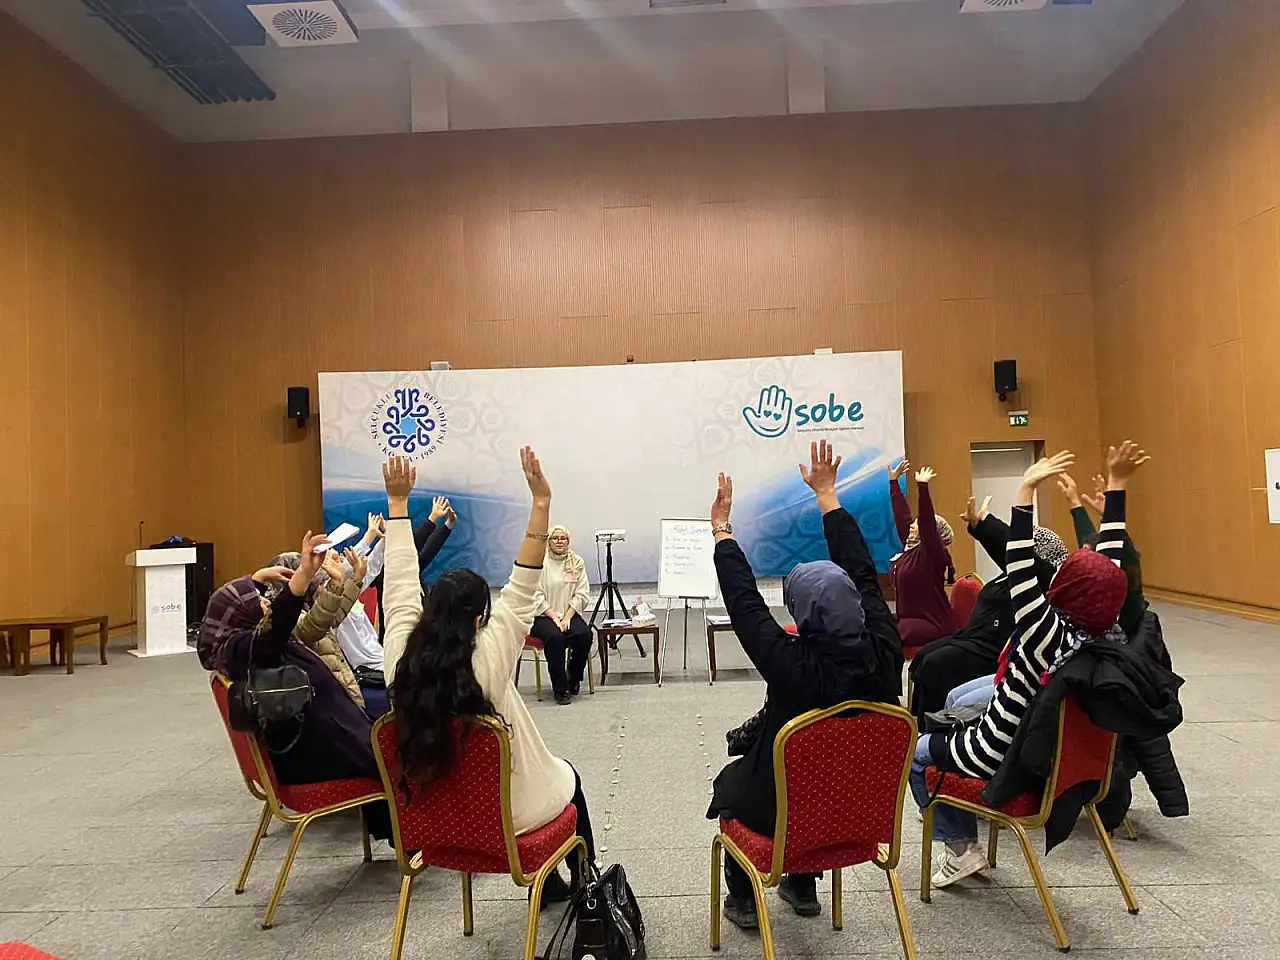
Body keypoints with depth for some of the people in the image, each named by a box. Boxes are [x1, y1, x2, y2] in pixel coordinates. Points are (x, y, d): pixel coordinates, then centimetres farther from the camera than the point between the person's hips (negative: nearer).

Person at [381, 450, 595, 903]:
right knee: (566, 777, 29)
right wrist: (541, 502, -34)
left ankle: (548, 886, 46)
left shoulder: (401, 660, -19)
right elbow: (521, 591, -31)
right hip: (510, 812, -4)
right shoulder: (487, 660, -30)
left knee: (547, 771, 32)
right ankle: (585, 886, 45)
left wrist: (397, 500, -7)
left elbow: (401, 585, -11)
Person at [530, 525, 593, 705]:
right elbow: (536, 596, -8)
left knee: (585, 634, -25)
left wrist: (567, 617, -10)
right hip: (543, 616, -3)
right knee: (555, 637, -32)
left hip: (570, 614, 3)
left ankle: (574, 680, -1)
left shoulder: (577, 562, 6)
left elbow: (582, 594, 2)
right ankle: (560, 689, -19)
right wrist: (554, 617, -14)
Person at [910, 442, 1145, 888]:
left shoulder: (1050, 633, -32)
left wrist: (1027, 490, -39)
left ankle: (961, 847, 16)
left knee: (918, 752, 16)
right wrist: (1117, 484, -4)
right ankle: (965, 843, 32)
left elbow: (1019, 570, -37)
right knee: (952, 735, 29)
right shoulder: (1110, 633, -14)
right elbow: (1109, 559, -8)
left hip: (1003, 757, -7)